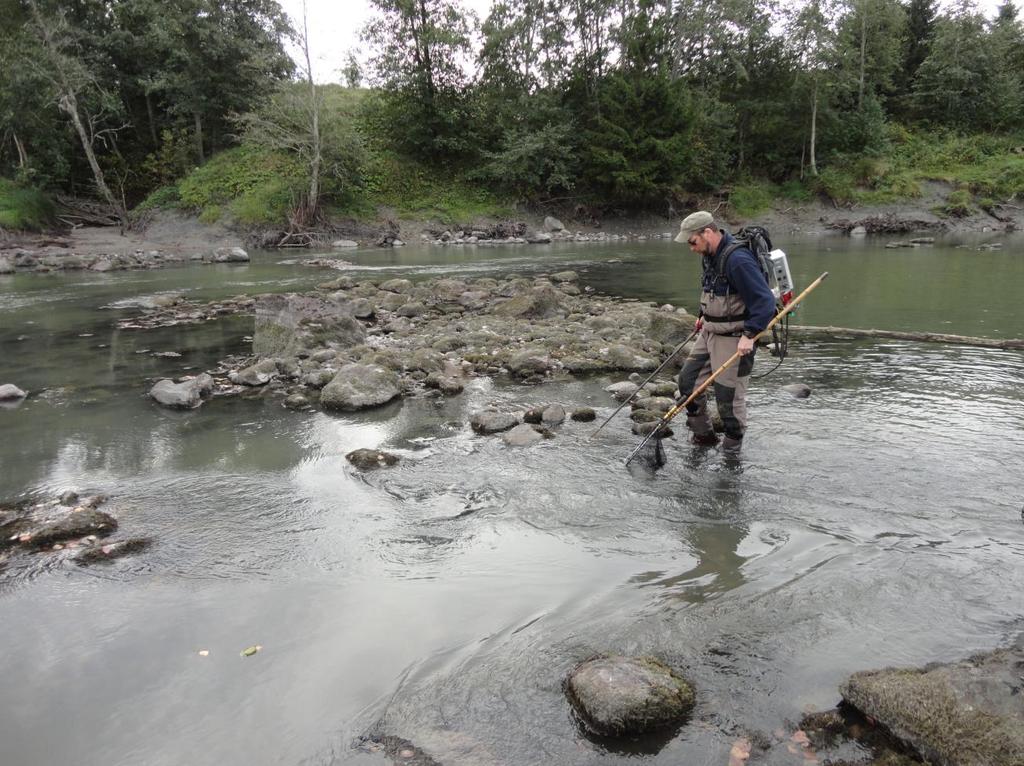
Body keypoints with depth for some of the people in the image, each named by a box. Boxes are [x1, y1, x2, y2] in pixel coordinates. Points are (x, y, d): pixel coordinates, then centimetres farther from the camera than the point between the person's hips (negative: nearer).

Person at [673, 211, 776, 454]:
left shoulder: (738, 260, -24)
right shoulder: (710, 255, 6)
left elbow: (765, 301, -26)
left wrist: (749, 335, -29)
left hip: (733, 339, -10)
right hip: (709, 332, 10)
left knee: (729, 396, -1)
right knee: (688, 380, 13)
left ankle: (732, 448, 18)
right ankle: (703, 435, 27)